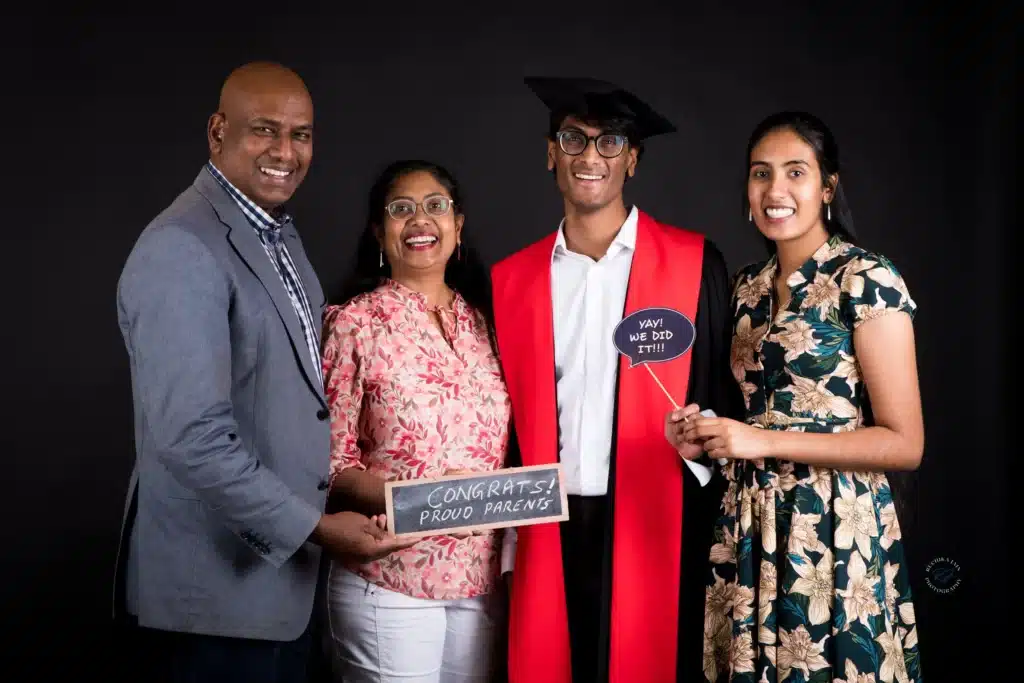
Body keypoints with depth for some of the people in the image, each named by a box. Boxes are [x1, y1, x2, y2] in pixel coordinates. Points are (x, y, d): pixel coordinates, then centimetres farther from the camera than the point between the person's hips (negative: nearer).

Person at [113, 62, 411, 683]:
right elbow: (190, 438, -26)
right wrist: (316, 527, -20)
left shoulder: (279, 233, 9)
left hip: (281, 572, 9)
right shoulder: (182, 252, -20)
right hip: (215, 589, -8)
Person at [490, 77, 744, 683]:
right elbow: (509, 418, 12)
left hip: (655, 527, -2)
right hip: (549, 535, 3)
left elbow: (729, 390, 4)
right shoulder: (511, 280, 9)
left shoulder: (694, 263, 1)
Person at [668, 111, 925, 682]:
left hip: (837, 531, -6)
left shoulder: (867, 280, -10)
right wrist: (706, 434, 1)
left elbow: (905, 444, -13)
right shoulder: (748, 288, 11)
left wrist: (763, 441, -17)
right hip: (752, 530, 6)